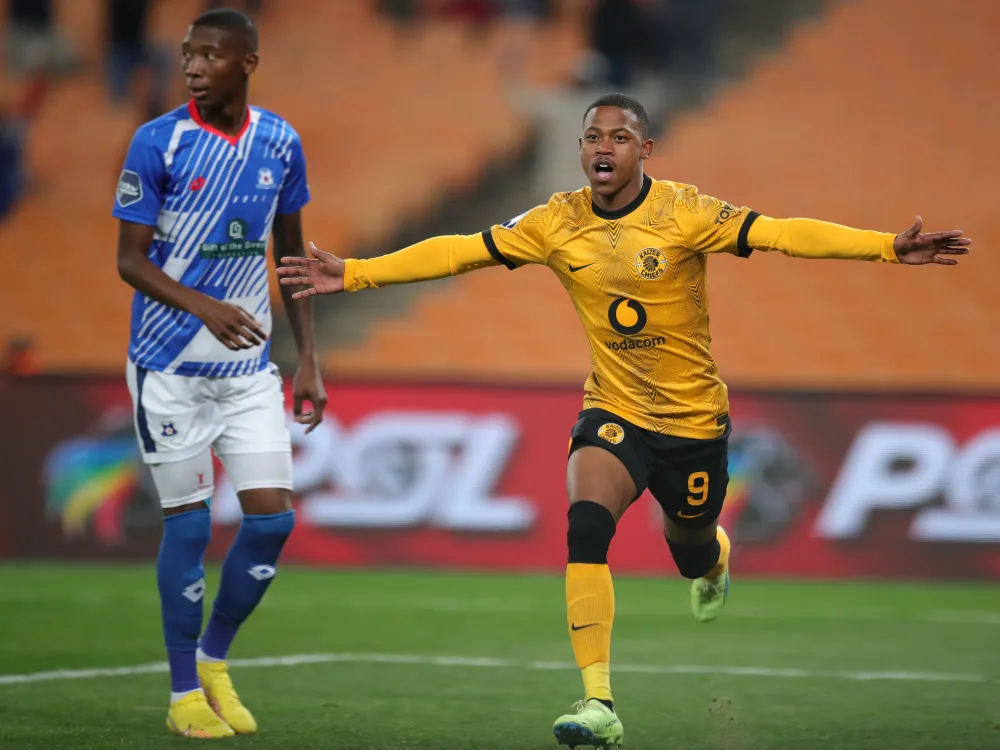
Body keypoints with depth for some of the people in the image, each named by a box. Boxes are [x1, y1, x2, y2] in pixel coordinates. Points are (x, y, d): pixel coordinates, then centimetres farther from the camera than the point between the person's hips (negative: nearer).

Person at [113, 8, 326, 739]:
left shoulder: (280, 142, 2)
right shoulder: (158, 143, -11)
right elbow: (130, 259, -9)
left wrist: (309, 358, 8)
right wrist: (205, 308, -26)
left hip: (250, 366, 4)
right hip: (170, 366, -4)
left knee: (273, 517, -1)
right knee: (189, 521, -1)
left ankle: (214, 659, 20)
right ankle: (185, 692, 11)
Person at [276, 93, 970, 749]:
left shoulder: (684, 213, -15)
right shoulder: (558, 224, -7)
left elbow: (781, 234, -23)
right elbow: (458, 252, -3)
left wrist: (890, 247, -33)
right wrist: (354, 273, -8)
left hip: (693, 417, -1)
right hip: (613, 412, 1)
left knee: (691, 550, 15)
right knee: (586, 524, -25)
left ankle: (714, 556, 58)